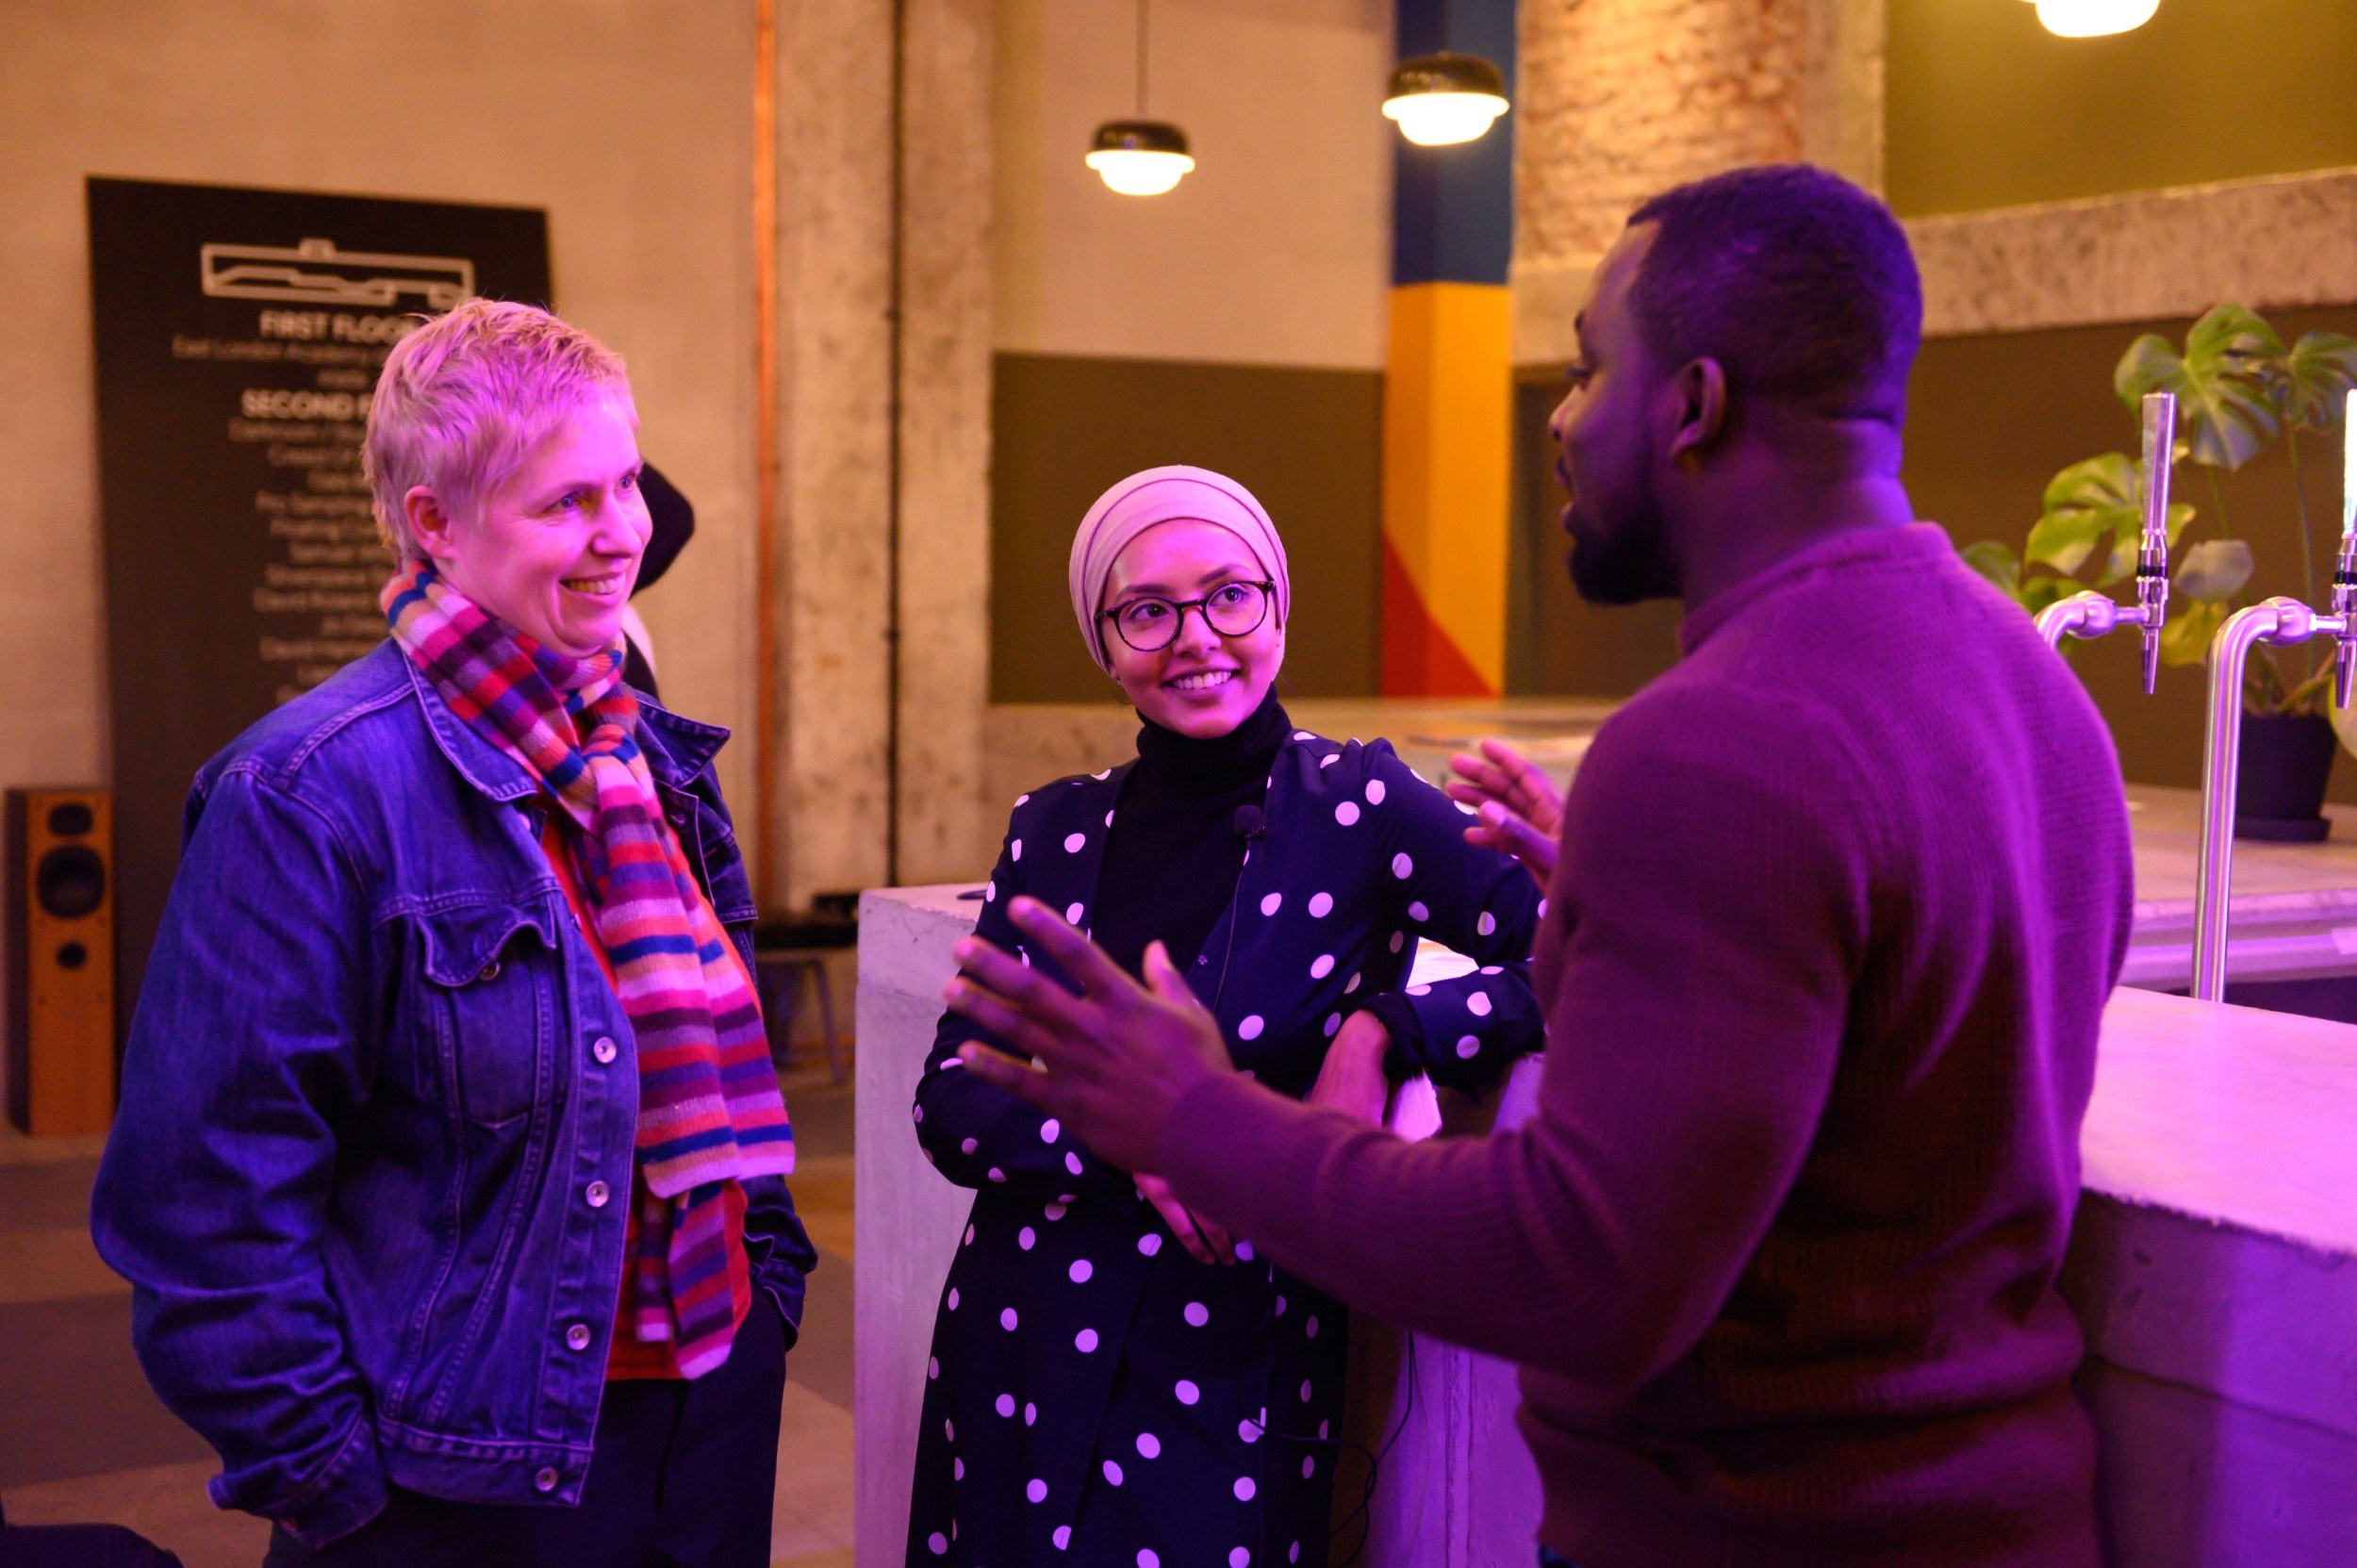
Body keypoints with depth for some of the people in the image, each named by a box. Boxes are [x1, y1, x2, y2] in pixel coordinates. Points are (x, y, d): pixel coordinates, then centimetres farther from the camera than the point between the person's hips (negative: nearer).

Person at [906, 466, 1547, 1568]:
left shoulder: (1357, 808, -6)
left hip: (1230, 1384, -3)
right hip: (1017, 1365, 3)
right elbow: (950, 1099, 1)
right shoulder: (1055, 831, 5)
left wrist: (1386, 1033, -23)